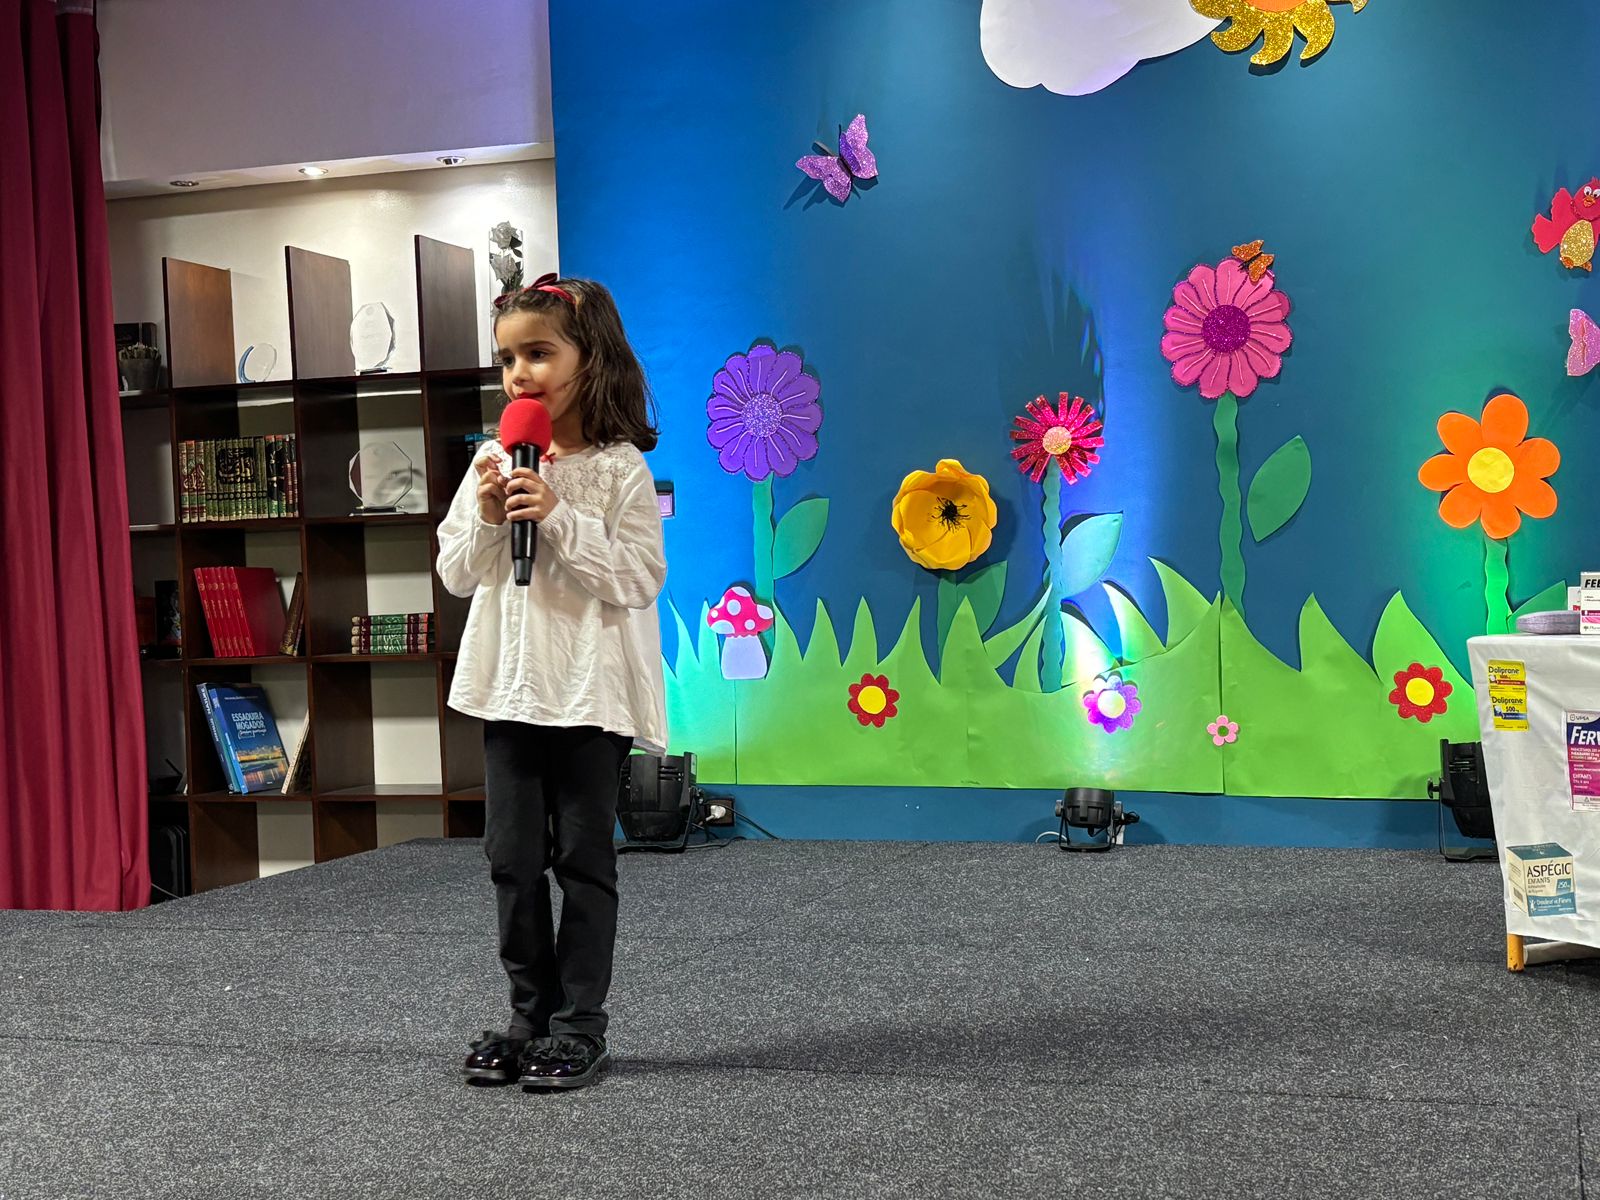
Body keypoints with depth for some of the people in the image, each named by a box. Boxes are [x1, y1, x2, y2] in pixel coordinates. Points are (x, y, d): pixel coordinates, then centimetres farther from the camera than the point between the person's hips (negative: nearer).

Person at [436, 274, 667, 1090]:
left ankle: (579, 1025, 13)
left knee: (583, 857, 4)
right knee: (512, 857, 9)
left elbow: (639, 577, -15)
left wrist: (558, 518, -21)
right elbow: (456, 573, 8)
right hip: (510, 685, 5)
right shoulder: (492, 463, 6)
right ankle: (530, 1016, 21)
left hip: (592, 691, -5)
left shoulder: (619, 467, -8)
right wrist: (486, 518, -11)